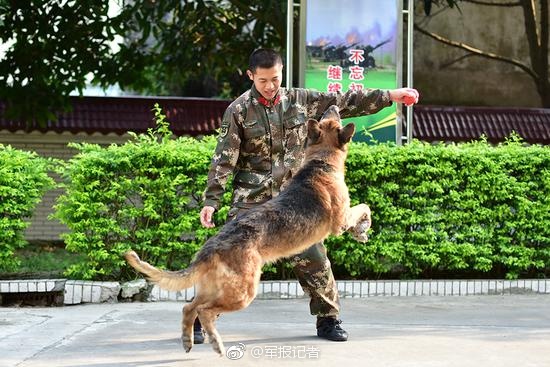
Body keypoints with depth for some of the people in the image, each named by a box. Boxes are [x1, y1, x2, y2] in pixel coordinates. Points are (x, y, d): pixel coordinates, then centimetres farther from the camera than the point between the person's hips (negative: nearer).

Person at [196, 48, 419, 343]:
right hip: (250, 200, -2)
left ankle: (328, 319, 15)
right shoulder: (239, 110, -5)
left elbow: (344, 102, 9)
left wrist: (389, 95, 9)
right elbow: (224, 159, -7)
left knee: (312, 259, -1)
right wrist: (211, 200, -13)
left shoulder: (301, 101, 4)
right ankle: (199, 319, 6)